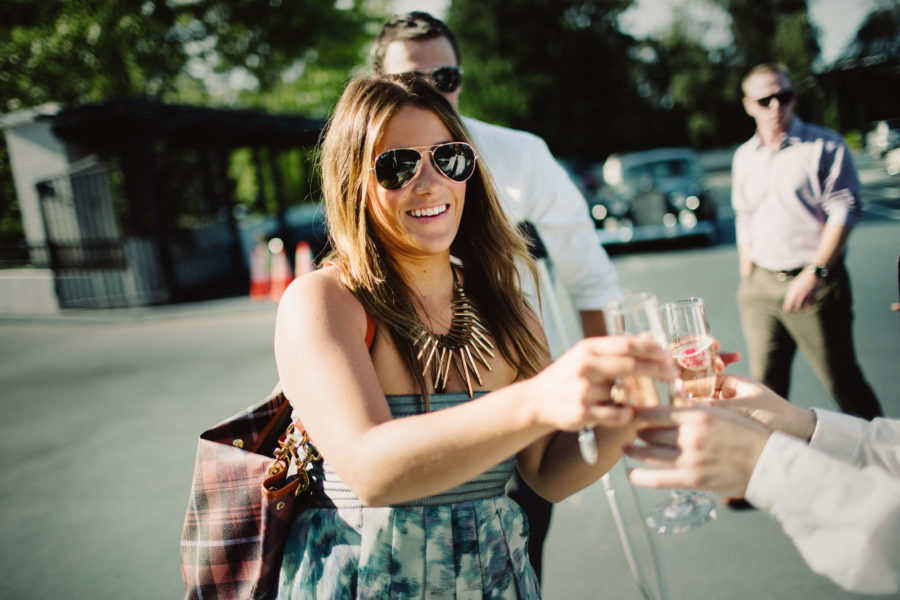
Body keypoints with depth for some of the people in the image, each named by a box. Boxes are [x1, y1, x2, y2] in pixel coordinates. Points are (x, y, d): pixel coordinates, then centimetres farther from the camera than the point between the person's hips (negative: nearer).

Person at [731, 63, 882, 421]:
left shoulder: (826, 146, -2)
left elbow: (844, 212, -8)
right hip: (760, 284, 4)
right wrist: (747, 278, 12)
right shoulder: (744, 157, 13)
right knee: (765, 384, 6)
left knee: (842, 380, 1)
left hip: (815, 284, -4)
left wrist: (813, 274, -16)